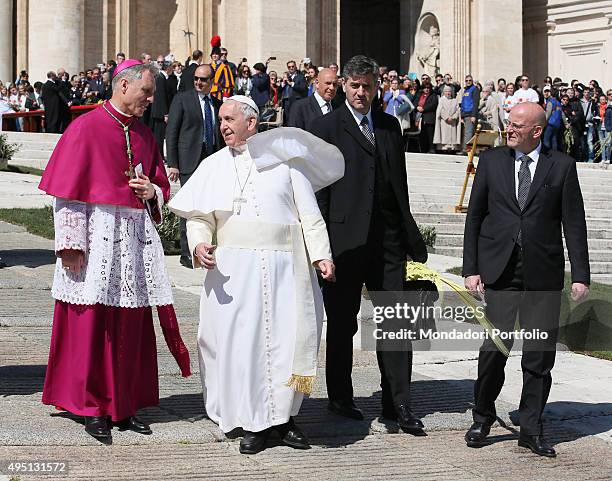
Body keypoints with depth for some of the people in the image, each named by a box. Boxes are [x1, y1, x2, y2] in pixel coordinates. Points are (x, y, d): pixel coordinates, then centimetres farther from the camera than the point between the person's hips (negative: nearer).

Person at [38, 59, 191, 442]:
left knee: (132, 325, 8)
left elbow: (163, 187, 23)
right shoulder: (86, 127, -4)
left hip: (137, 238, 6)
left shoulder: (144, 135, 14)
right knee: (91, 324, -2)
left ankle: (125, 406, 16)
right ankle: (93, 409, 8)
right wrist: (71, 243, -14)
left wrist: (151, 191, -1)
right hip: (98, 234, -6)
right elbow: (67, 190, -8)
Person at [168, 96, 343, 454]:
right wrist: (198, 244, -11)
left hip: (284, 266, -1)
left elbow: (309, 214, 4)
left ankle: (284, 416, 14)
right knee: (241, 341, -3)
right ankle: (255, 422, 7)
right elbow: (198, 216, 10)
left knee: (287, 337, -1)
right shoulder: (214, 166, 13)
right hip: (233, 270, 1)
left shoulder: (284, 159, 6)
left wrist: (321, 254, -7)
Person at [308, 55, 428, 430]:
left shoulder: (390, 126, 14)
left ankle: (398, 402, 9)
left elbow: (399, 183, 17)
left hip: (387, 239, 4)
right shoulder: (326, 128, -1)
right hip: (346, 238, -4)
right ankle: (340, 397, 21)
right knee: (342, 322, 8)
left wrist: (409, 233, 13)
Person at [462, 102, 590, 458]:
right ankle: (483, 418, 13)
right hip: (500, 271, 0)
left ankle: (532, 429, 15)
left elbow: (574, 224, 4)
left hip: (544, 273, 0)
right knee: (495, 346, -6)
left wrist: (581, 275, -2)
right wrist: (471, 268, 4)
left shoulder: (562, 166, 4)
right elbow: (474, 217, 10)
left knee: (540, 354, 3)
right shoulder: (491, 161, 8)